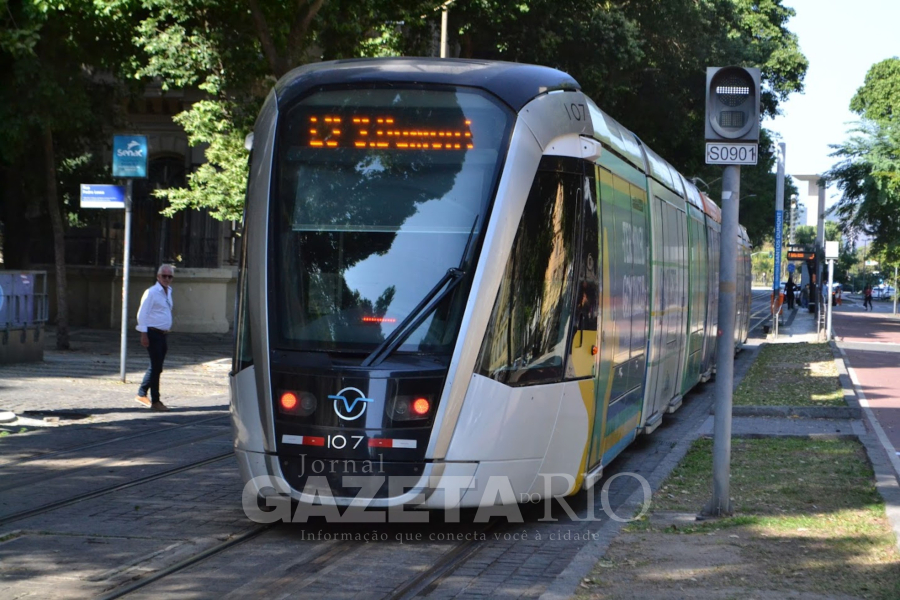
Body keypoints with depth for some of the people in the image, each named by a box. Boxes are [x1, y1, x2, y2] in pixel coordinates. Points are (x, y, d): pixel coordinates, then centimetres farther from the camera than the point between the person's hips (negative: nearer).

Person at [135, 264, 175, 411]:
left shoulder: (168, 292, 14)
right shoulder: (151, 292, -11)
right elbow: (142, 314, -14)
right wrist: (144, 334, -18)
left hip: (163, 334, 9)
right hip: (153, 334, -9)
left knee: (156, 367, 15)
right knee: (156, 367, -7)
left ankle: (142, 394, 27)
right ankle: (155, 401, -3)